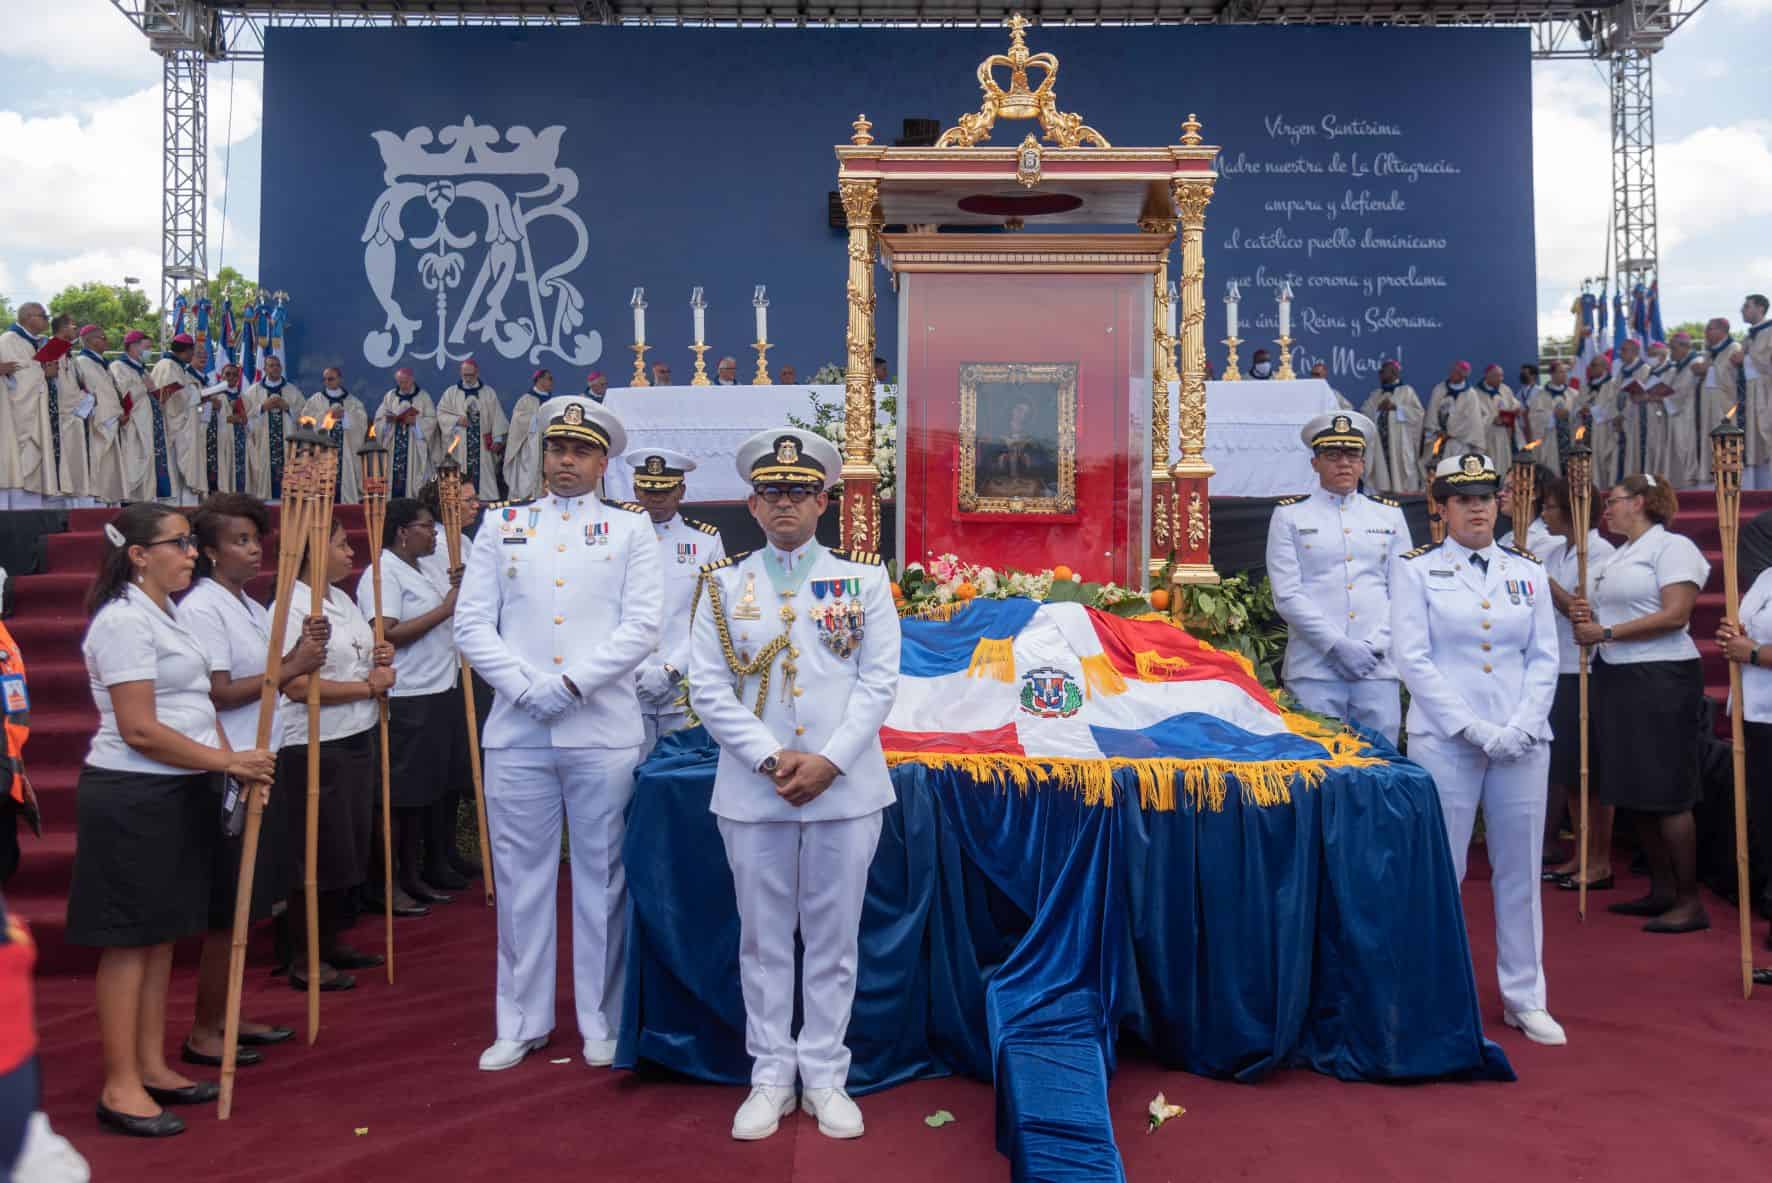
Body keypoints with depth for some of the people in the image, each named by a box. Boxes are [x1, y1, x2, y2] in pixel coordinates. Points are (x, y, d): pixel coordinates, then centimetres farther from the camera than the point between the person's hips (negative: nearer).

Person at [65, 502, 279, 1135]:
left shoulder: (165, 614, 13)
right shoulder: (124, 620, -16)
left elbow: (194, 703, 16)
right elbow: (139, 731, -21)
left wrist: (234, 761, 2)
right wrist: (229, 762, -17)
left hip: (178, 794, 9)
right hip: (132, 798, -9)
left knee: (161, 935, 14)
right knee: (129, 940, -1)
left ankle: (151, 1065, 25)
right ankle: (120, 1088, 8)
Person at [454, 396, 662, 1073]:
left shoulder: (630, 530, 6)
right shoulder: (501, 527, 12)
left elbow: (642, 627, -3)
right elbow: (472, 623, 5)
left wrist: (570, 684, -12)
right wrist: (526, 687, -9)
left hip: (604, 732, -2)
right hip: (516, 732, 2)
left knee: (602, 877, 6)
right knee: (521, 876, 8)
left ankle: (601, 1022, 19)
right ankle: (522, 1023, 21)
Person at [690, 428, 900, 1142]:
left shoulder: (865, 579, 3)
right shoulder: (723, 584, 5)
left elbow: (879, 681, -2)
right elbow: (708, 688, -1)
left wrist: (828, 762, -12)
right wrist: (771, 760, -12)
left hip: (846, 789, 0)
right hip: (752, 790, 1)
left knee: (834, 938, 8)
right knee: (763, 938, 9)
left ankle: (825, 1077, 22)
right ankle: (771, 1076, 23)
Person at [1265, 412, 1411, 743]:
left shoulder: (1389, 515, 15)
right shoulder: (1289, 515, 6)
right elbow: (1288, 596, -3)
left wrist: (1375, 646, -4)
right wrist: (1338, 646, -10)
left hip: (1378, 667, 3)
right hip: (1313, 671, -2)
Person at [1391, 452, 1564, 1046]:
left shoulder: (1527, 571, 11)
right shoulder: (1416, 569, 1)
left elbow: (1544, 657, 8)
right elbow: (1413, 658, -6)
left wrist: (1520, 728, -7)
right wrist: (1473, 728, -13)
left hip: (1523, 743, 3)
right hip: (1444, 741, -3)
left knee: (1520, 869, 9)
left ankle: (1525, 998, 21)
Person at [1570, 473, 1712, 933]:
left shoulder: (1672, 546, -7)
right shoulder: (1618, 556, 18)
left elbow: (1674, 615, -18)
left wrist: (1606, 632, -17)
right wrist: (1586, 615, 4)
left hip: (1660, 678, -9)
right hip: (1616, 679, 9)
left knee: (1666, 793, -5)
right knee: (1634, 791, 11)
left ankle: (1690, 901, 4)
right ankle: (1662, 890, 21)